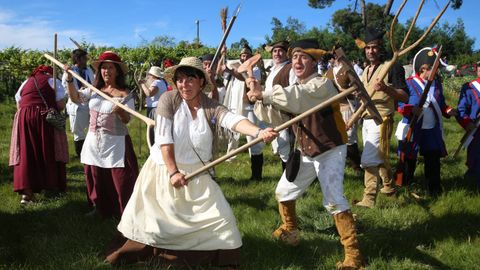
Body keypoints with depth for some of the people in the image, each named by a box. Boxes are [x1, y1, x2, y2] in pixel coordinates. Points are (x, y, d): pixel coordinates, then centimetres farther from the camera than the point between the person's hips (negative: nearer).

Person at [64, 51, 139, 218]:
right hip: (94, 142, 5)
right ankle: (100, 208, 32)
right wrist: (69, 80, -14)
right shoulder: (93, 90, 6)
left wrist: (121, 112, -31)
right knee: (96, 178, 15)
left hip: (115, 143, -5)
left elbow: (127, 120, -10)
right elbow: (75, 98, -2)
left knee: (120, 179, -5)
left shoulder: (125, 94, -8)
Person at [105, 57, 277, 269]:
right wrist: (173, 172, -22)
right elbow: (164, 138, -16)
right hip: (163, 170, 0)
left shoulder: (212, 107, -11)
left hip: (196, 174, 1)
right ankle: (132, 250, 36)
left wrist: (258, 132, -50)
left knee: (220, 216, -4)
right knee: (145, 215, 11)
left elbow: (234, 120, -30)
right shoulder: (168, 100, -12)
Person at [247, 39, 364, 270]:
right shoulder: (295, 89, 7)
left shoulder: (322, 84, -19)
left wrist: (263, 95, -32)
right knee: (284, 192, 14)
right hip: (306, 153, 8)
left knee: (333, 200, -20)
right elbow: (278, 117, 0)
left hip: (330, 151, -8)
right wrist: (260, 96, -16)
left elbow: (293, 98, -38)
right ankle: (289, 229, 41)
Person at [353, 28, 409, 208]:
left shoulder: (392, 67, -9)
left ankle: (369, 199, -10)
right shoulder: (366, 70, 15)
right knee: (379, 158, 18)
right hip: (366, 120, 8)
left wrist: (386, 88, -31)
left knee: (369, 160, -14)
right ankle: (389, 186, 35)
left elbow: (405, 97, -16)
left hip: (381, 120, -8)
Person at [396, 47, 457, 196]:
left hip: (433, 131, 5)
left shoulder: (437, 83, 7)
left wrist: (447, 110, -4)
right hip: (412, 130, -5)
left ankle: (435, 191, 24)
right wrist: (411, 110, -27)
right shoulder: (409, 83, -10)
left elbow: (441, 104, 17)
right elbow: (400, 105, -9)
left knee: (433, 160, 11)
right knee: (408, 161, 6)